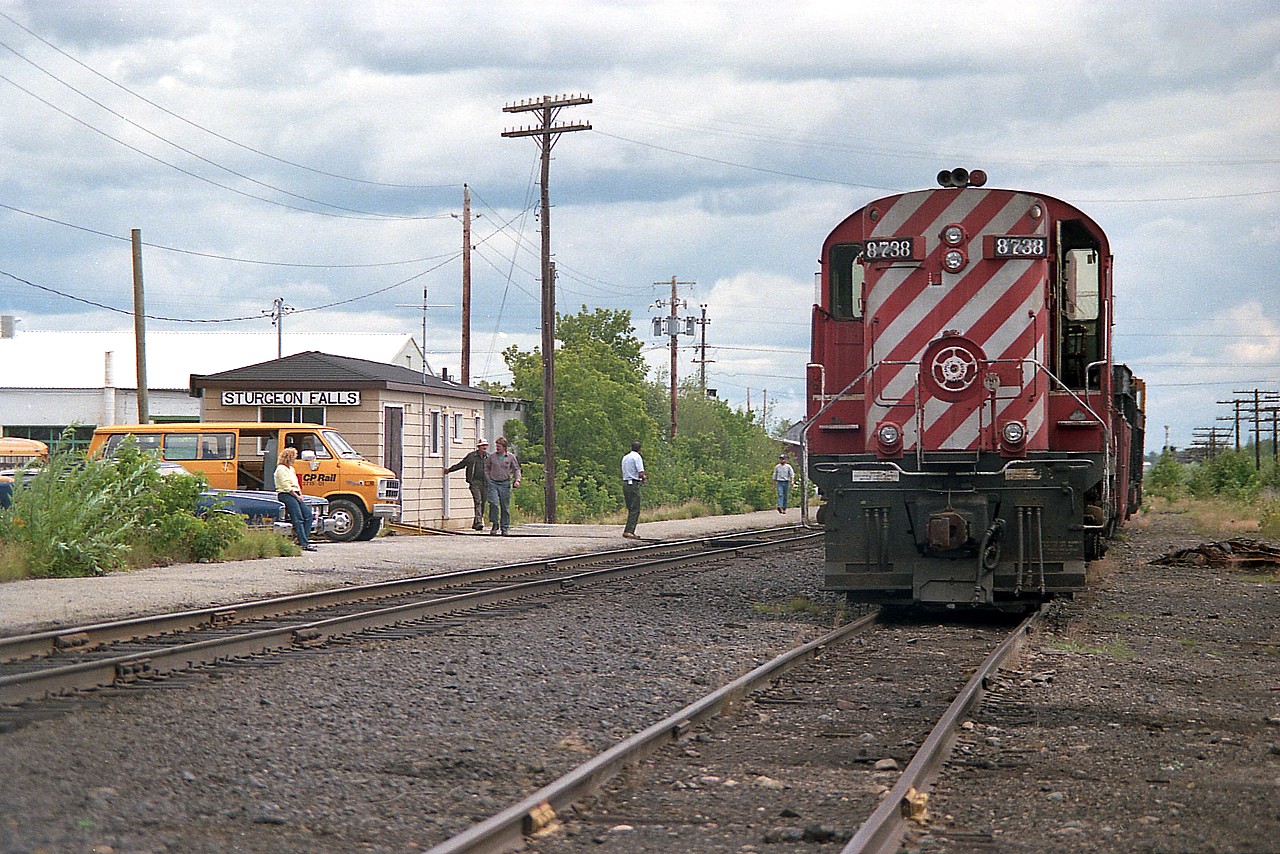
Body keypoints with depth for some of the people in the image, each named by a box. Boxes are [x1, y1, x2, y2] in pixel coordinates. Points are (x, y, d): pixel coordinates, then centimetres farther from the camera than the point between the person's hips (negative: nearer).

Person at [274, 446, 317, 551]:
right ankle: (304, 543, -22)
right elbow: (286, 486, -14)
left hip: (295, 495, 10)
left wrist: (300, 494, 10)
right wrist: (296, 496, -11)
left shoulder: (291, 469, 23)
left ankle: (301, 539, -4)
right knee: (298, 518, -16)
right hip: (285, 495, -10)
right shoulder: (281, 469, -7)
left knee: (308, 514, -3)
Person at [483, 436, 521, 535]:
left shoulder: (511, 457, 3)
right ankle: (495, 524, -3)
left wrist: (517, 480, -5)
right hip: (493, 483, 0)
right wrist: (488, 479, 4)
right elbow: (486, 468, 15)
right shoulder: (491, 456, 5)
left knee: (505, 507, 3)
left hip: (505, 484, 0)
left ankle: (504, 528, 11)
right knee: (493, 503, -16)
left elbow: (516, 469, 10)